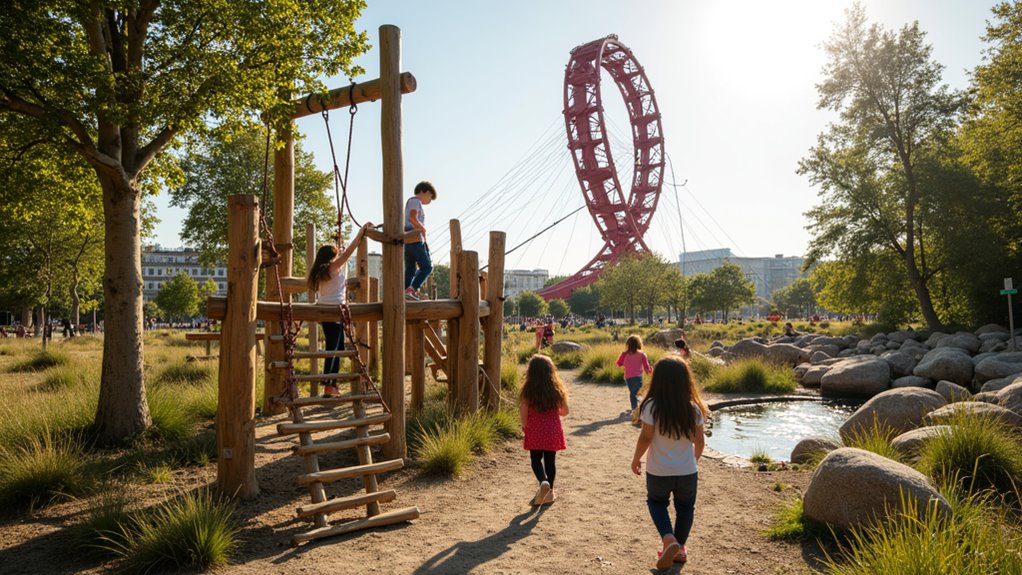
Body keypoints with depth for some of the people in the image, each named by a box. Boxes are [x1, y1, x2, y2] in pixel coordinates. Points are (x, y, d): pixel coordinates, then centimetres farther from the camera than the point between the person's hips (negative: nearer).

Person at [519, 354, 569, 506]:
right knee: (550, 460, 14)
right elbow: (564, 411, 0)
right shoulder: (556, 389, -6)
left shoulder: (527, 391, -11)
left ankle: (543, 482, -14)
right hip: (553, 431, 1)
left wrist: (525, 427, 7)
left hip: (534, 432, -1)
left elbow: (523, 413, -10)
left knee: (536, 459, 12)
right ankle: (549, 491, 23)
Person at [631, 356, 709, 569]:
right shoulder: (693, 408, -9)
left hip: (658, 471, -2)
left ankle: (669, 539, 1)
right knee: (685, 507, 22)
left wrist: (636, 459, 1)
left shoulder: (652, 406, -19)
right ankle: (679, 548, 32)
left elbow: (645, 437, -15)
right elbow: (699, 440, 0)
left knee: (656, 503, 21)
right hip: (687, 471, 2)